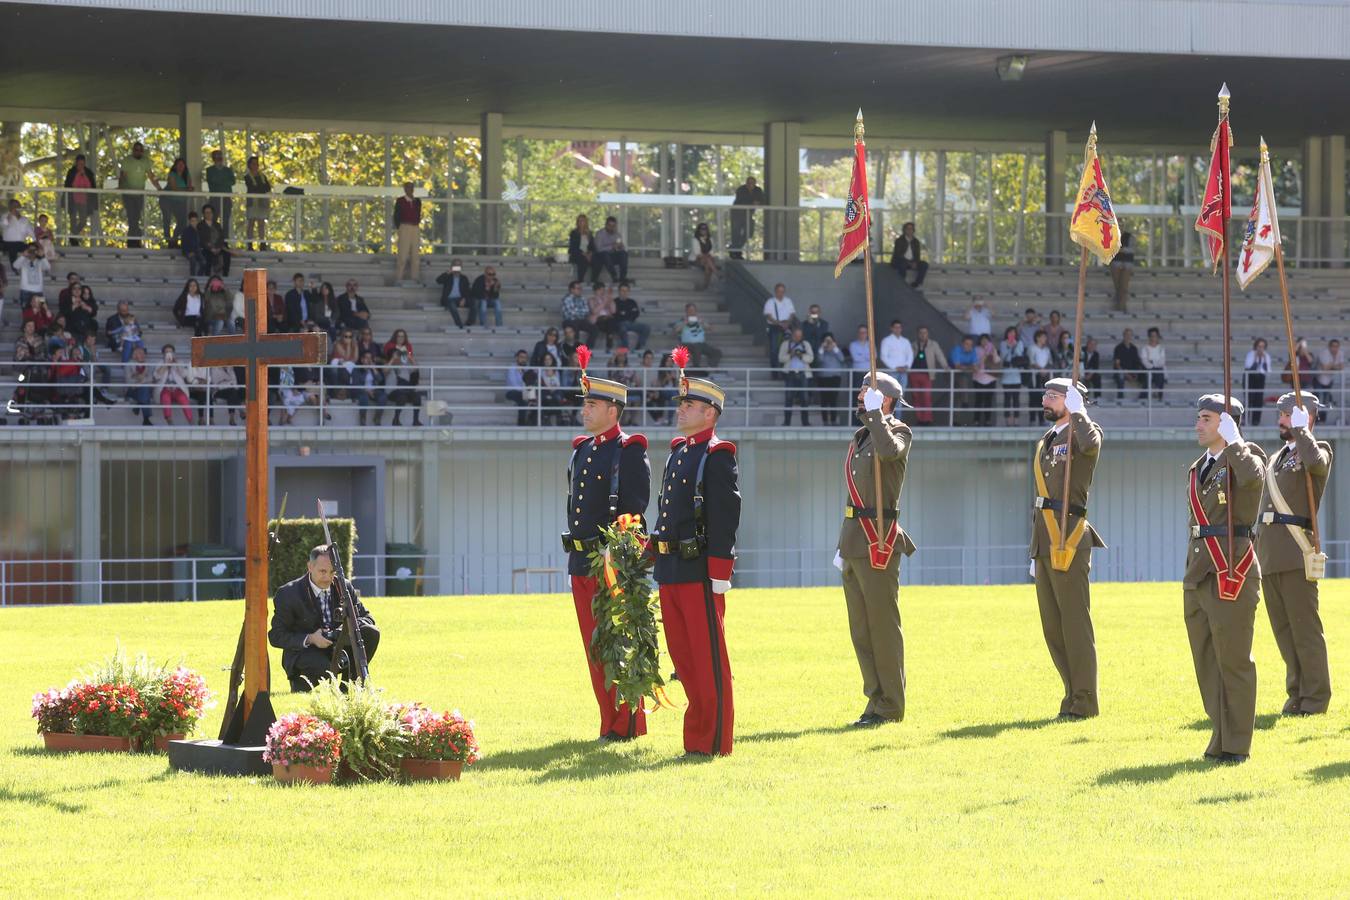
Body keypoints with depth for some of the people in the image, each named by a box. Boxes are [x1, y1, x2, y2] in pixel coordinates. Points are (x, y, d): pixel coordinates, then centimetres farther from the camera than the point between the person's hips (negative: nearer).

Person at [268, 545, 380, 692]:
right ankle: (299, 682, -3)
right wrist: (309, 639, -25)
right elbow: (276, 636, -10)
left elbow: (367, 618, 6)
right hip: (305, 652, -5)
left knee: (371, 633, -18)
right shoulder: (288, 594, -12)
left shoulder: (344, 587, 0)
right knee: (323, 668, -38)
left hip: (336, 648, 5)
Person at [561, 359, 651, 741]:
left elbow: (636, 507, -14)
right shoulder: (581, 450, 16)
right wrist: (575, 545, 14)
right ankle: (610, 721, 15)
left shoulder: (629, 451, -8)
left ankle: (626, 724, 0)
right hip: (581, 562, 8)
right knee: (594, 647, 10)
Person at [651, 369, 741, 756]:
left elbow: (726, 516, -14)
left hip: (700, 571, -9)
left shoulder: (717, 456, -9)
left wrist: (720, 574, -18)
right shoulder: (677, 452, 17)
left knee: (708, 657, -4)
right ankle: (698, 732, 17)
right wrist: (658, 559, 19)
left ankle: (713, 740, 0)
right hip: (670, 571, 9)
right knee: (682, 653, 11)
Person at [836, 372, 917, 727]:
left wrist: (875, 412, -20)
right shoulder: (859, 439, 19)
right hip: (854, 543, 9)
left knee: (882, 626, -5)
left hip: (878, 544, -9)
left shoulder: (899, 432, -5)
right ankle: (876, 700, 16)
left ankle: (889, 706, -1)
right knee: (861, 629, 10)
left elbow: (889, 451, -31)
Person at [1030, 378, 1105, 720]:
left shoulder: (1083, 431, -3)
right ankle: (1074, 694, 16)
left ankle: (1083, 701, -5)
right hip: (1044, 544, 9)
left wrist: (1076, 411, -17)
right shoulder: (1044, 444, 22)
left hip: (1069, 543, -9)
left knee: (1074, 623, -8)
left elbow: (1090, 444, -31)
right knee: (1053, 626, 9)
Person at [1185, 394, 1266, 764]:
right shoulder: (1199, 468, 19)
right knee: (1207, 663, 10)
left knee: (1233, 661, -5)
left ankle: (1236, 745, 0)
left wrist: (1233, 441, -17)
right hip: (1199, 576, 8)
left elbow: (1252, 477, -29)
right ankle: (1221, 738, 18)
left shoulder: (1247, 455, -3)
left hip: (1232, 574, -8)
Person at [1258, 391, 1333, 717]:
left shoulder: (1319, 449, 0)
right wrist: (1257, 550, 19)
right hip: (1269, 557, 8)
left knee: (1305, 630, -6)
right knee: (1284, 630, 9)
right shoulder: (1276, 458, 23)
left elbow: (1315, 462, -26)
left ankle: (1315, 699, -2)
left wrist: (1300, 429, -13)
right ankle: (1297, 694, 15)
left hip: (1297, 556, -8)